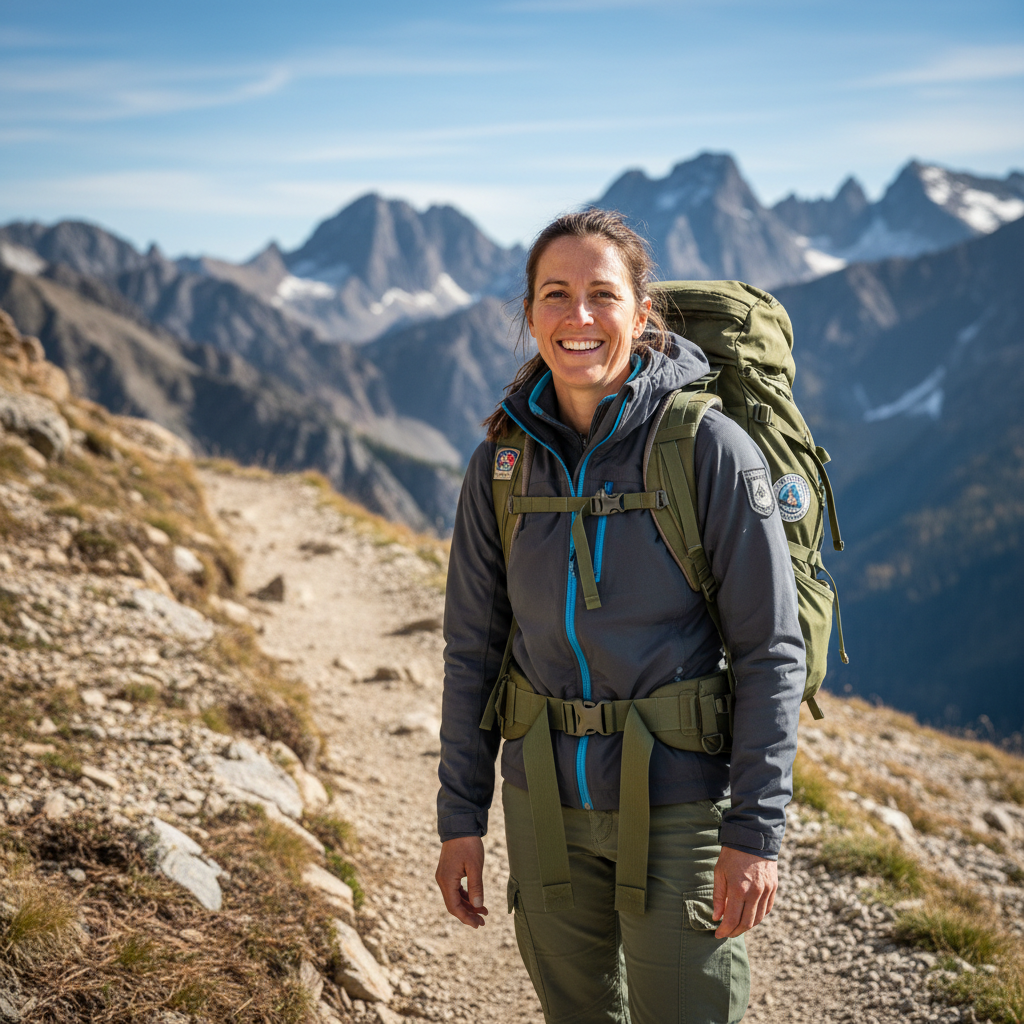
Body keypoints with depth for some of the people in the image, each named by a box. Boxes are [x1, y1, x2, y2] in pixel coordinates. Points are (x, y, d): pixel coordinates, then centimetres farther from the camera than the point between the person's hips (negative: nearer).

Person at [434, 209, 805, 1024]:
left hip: (681, 810, -4)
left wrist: (757, 831, -14)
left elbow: (771, 650, -11)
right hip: (546, 805, 4)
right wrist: (461, 816, 5)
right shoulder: (501, 463, -1)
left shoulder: (708, 447, -13)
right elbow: (473, 647, 6)